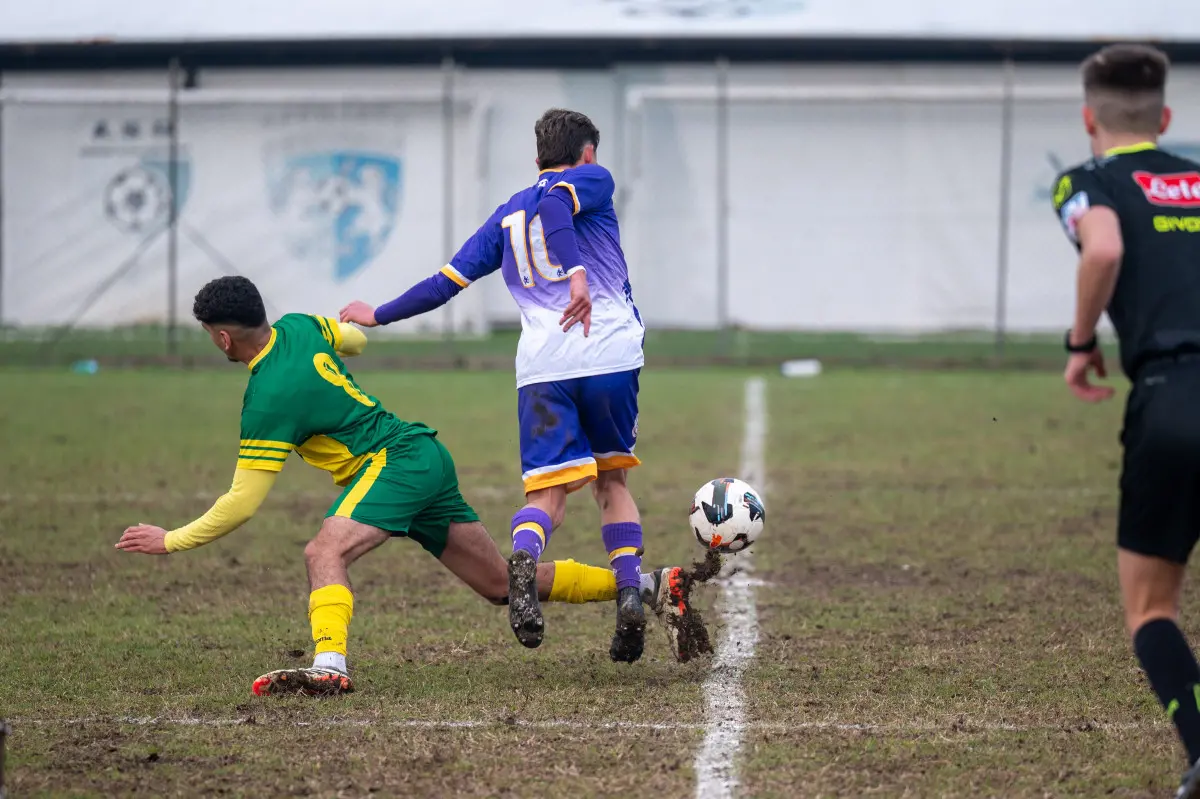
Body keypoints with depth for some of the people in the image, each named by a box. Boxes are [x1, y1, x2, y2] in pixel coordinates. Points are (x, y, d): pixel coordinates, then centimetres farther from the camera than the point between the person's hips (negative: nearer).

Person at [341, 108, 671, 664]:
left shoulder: (507, 215, 21)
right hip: (610, 355, -2)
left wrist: (380, 316, 29)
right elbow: (555, 203, -14)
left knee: (548, 493, -3)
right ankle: (629, 593, 0)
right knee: (612, 479, 17)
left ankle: (523, 557, -36)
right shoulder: (593, 180, 10)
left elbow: (448, 281, 16)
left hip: (541, 367, 2)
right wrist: (577, 274, -29)